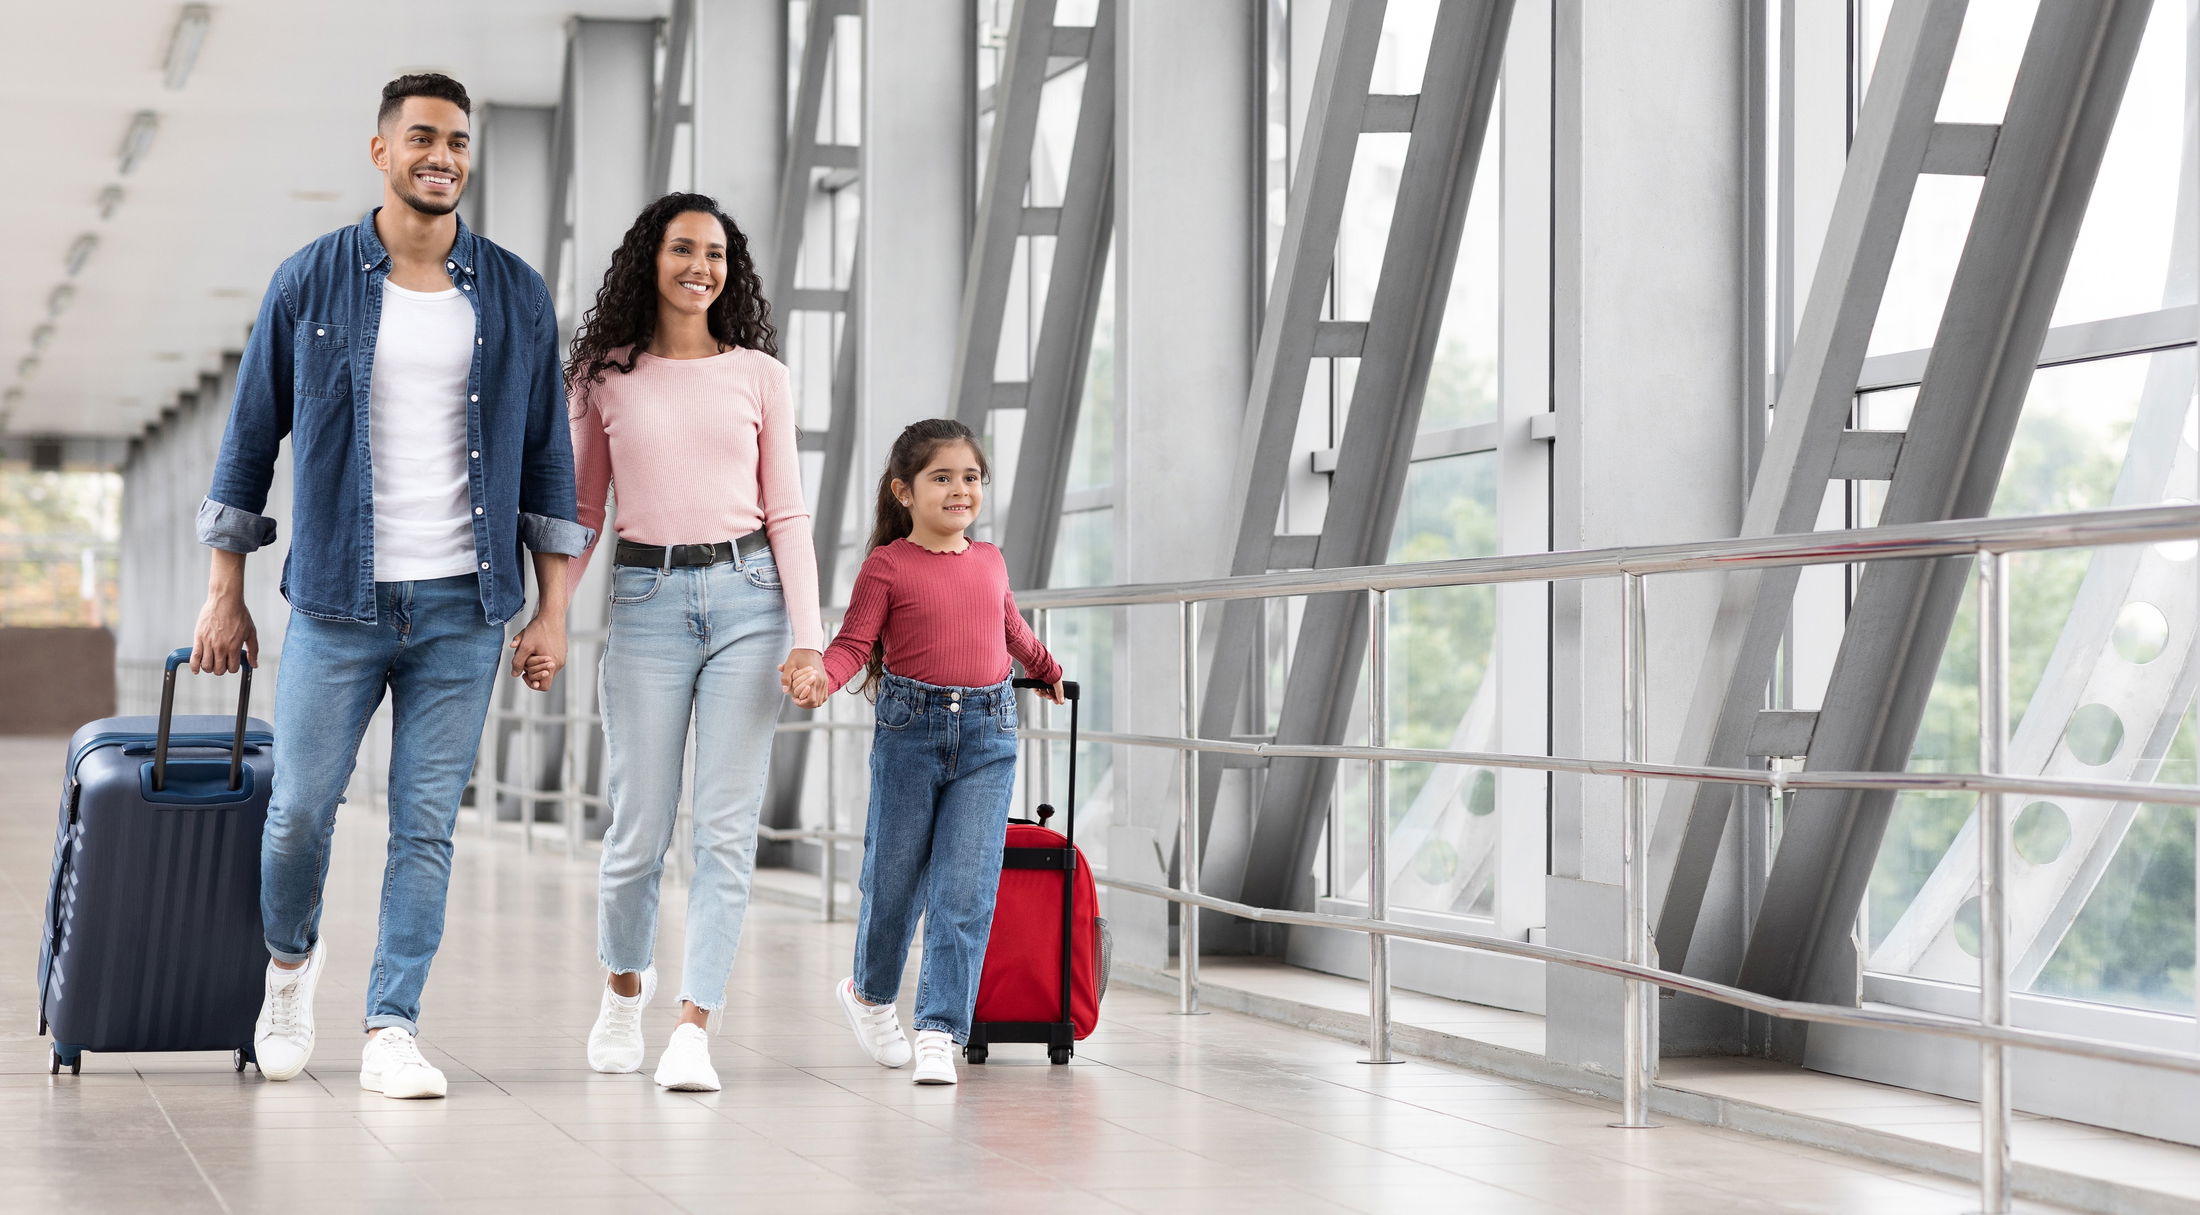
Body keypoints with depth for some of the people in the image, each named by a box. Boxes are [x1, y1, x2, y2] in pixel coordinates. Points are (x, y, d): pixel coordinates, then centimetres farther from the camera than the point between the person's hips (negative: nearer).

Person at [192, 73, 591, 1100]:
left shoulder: (515, 296, 6)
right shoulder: (310, 283, 3)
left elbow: (546, 457, 9)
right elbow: (251, 439, 7)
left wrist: (552, 611, 4)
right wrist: (225, 594, 5)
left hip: (465, 606, 1)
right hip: (337, 600, -1)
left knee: (426, 825, 0)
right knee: (299, 811, 1)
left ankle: (393, 1030, 6)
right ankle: (291, 956, 30)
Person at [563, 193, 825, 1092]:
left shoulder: (758, 375, 8)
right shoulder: (607, 377, 7)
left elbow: (787, 513, 6)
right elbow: (580, 510, 12)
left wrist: (806, 636, -2)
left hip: (746, 596, 0)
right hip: (647, 602, 0)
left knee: (727, 827, -6)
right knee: (639, 829, 3)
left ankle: (694, 1031, -5)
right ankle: (624, 985, 31)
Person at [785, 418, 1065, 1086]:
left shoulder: (990, 562, 11)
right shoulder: (888, 566, -2)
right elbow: (853, 643, -9)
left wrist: (1048, 670, 46)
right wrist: (821, 676, -29)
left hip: (987, 735, 3)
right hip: (910, 731, -2)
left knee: (965, 891, -7)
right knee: (894, 878, 8)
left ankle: (939, 1032, -5)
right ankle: (870, 993, 35)